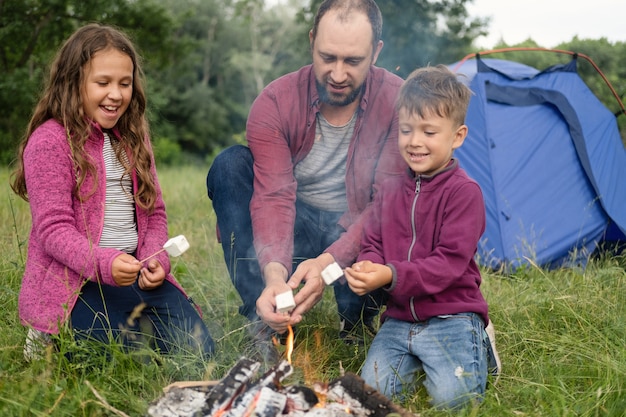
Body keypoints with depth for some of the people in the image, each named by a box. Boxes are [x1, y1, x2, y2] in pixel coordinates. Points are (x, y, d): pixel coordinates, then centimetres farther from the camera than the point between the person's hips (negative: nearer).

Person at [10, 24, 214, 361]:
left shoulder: (133, 138, 15)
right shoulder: (49, 141, -7)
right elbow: (53, 228, -13)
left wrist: (154, 261, -7)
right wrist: (104, 264, -31)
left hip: (135, 275, 6)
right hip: (71, 280, -6)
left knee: (197, 347, -11)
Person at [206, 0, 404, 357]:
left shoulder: (398, 102, -15)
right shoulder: (276, 103, -14)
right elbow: (273, 197, -23)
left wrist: (330, 261, -36)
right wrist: (274, 271, -42)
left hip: (357, 236, -1)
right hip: (294, 233, 2)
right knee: (230, 164, -24)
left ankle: (356, 318, 4)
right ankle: (264, 315, -23)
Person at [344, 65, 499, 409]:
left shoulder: (464, 191, -10)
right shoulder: (390, 190, 9)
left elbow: (450, 261, -17)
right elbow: (372, 245, 11)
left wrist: (392, 275, -29)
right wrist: (366, 269, -15)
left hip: (450, 315, -5)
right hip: (398, 317, 5)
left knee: (452, 397, -22)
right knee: (372, 390, -12)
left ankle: (478, 348, 9)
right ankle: (415, 358, 16)